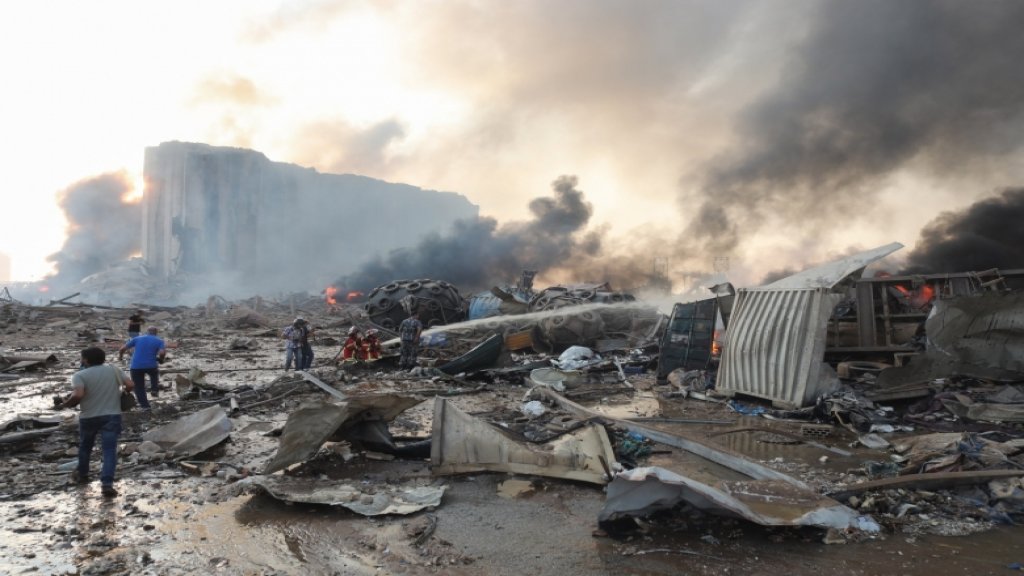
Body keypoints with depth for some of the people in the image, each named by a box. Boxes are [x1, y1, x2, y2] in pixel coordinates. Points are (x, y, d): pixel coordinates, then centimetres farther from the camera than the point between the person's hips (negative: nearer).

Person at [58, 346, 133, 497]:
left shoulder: (80, 375, -9)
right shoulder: (114, 370, 1)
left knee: (85, 447, 24)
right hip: (112, 416, 1)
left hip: (88, 417, 0)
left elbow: (78, 395, -23)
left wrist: (65, 404, -6)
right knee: (109, 450, -3)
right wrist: (123, 394, 14)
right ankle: (107, 484, -14)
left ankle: (82, 475, 43)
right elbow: (130, 385, -5)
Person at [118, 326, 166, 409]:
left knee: (139, 387, 14)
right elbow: (162, 353, -13)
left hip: (136, 366, 1)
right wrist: (161, 359, 8)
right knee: (154, 373, 34)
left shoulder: (137, 338, 10)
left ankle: (145, 405, 13)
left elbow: (123, 348, 7)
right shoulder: (159, 341, 4)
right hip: (151, 366, 0)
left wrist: (120, 356, 26)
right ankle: (155, 389, 18)